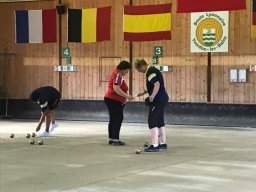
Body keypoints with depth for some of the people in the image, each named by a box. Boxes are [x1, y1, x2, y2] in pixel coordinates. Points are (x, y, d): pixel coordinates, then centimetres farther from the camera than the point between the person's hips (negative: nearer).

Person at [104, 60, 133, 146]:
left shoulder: (117, 73, 16)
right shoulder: (118, 75, -18)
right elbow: (116, 88, -28)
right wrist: (127, 96, -28)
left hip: (111, 99, 11)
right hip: (114, 100, -11)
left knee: (113, 119, 14)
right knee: (118, 119, -9)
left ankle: (111, 139, 18)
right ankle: (115, 140, -10)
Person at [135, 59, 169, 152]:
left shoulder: (150, 72, -15)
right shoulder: (152, 70, 17)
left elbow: (157, 85, -26)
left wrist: (152, 97, -25)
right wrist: (145, 92, 23)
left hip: (158, 99, -11)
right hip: (163, 98, 11)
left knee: (152, 121, -9)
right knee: (160, 121, 17)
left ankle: (154, 145, -13)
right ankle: (163, 143, 23)